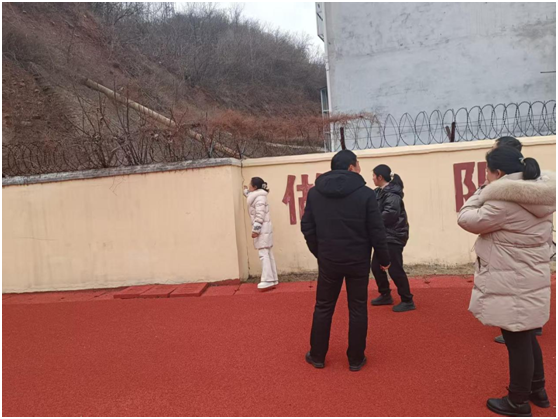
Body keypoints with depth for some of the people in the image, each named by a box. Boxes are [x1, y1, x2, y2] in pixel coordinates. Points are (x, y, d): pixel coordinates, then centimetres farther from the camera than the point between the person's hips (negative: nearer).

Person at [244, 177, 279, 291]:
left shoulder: (259, 198, -13)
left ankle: (268, 281, -12)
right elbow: (249, 195, 43)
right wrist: (245, 190, 57)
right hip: (263, 229, 10)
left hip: (262, 229, -10)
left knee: (263, 254, -11)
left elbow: (260, 215, -20)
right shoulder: (257, 196, 17)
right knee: (268, 254, 9)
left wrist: (255, 229, -21)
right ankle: (272, 279, 13)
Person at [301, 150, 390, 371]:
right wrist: (384, 258, 5)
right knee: (358, 309, 12)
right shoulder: (365, 193, -10)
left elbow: (307, 227, 2)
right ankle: (356, 359, 21)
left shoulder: (314, 192, -1)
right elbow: (377, 231, -8)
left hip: (328, 260, 2)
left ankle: (317, 356, 25)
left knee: (323, 308, 15)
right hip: (358, 261, -2)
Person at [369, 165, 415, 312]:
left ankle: (407, 301, 6)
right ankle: (385, 296, 27)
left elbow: (390, 213, -26)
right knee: (376, 266, 12)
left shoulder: (392, 193, -16)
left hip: (393, 237, -10)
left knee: (395, 269, -6)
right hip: (384, 236, 10)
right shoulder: (380, 192, 13)